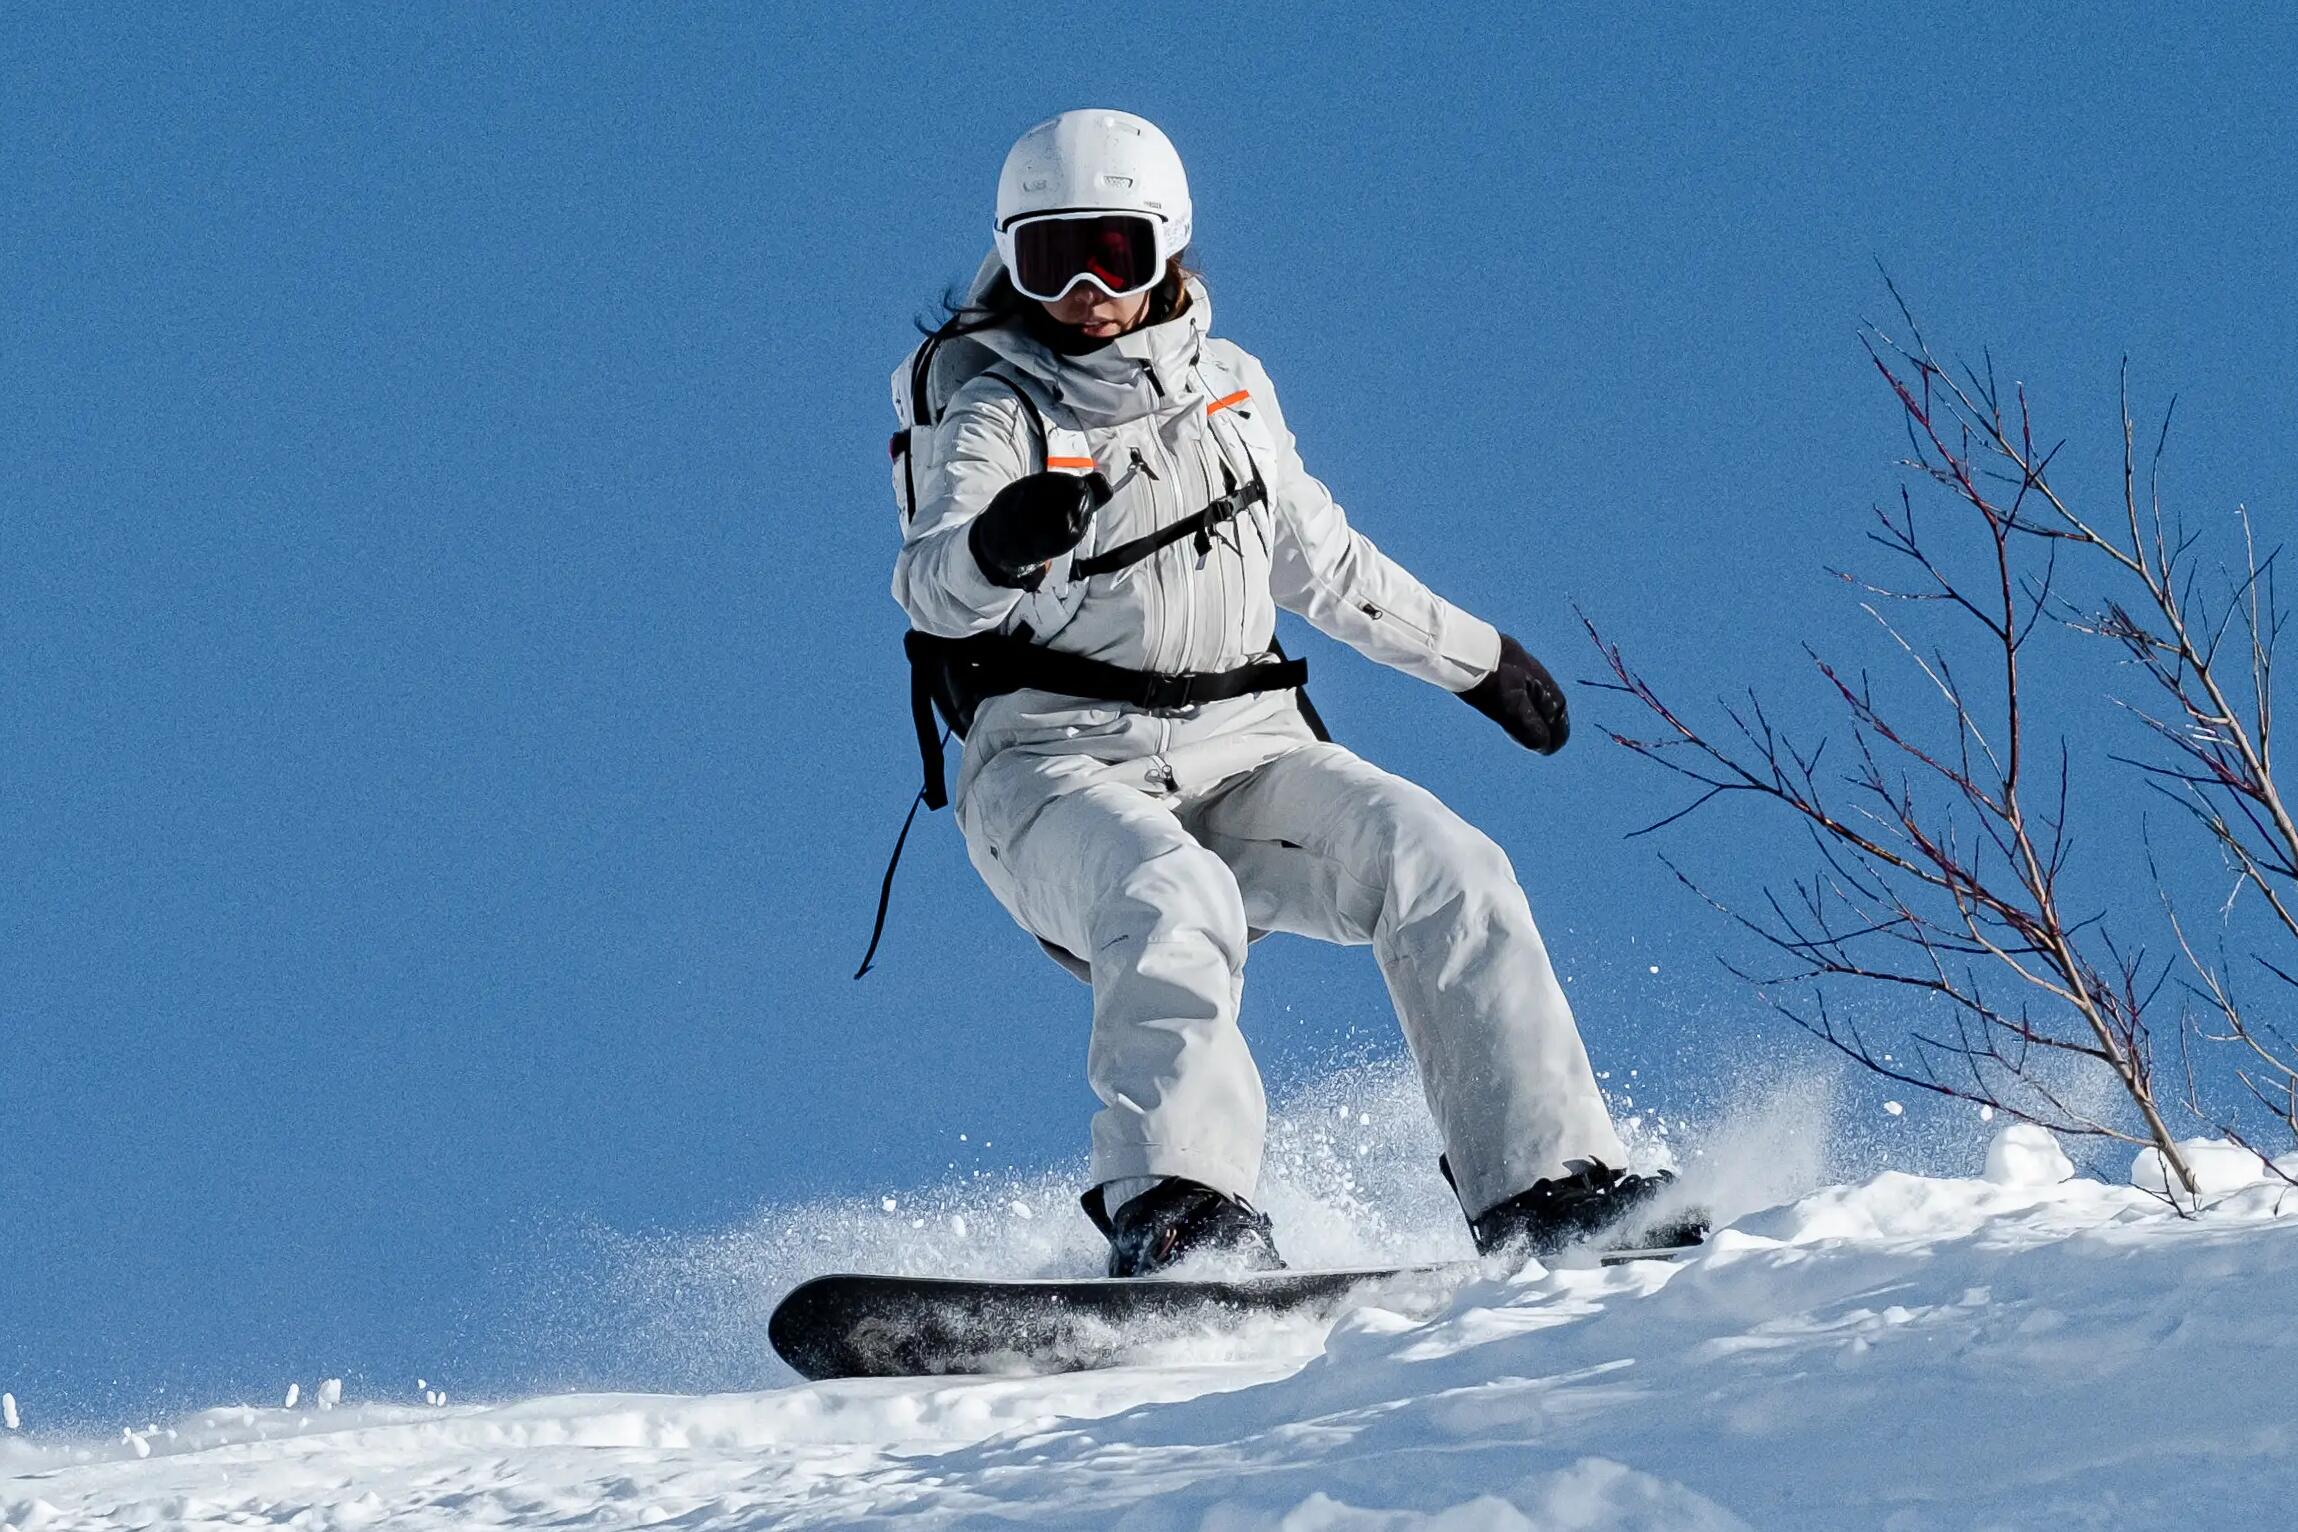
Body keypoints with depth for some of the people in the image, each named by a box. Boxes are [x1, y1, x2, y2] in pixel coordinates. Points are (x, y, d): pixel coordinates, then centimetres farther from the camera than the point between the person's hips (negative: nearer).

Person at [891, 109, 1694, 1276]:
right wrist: (995, 547, -45)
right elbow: (931, 587, -21)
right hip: (1061, 762, -4)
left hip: (1242, 752, 4)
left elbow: (1321, 562, 29)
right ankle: (1178, 1209, -46)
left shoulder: (1230, 389, 14)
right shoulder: (998, 414, -2)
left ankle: (1547, 1188, -19)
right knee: (1175, 905, -35)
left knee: (1442, 864, -18)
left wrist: (1473, 655, 36)